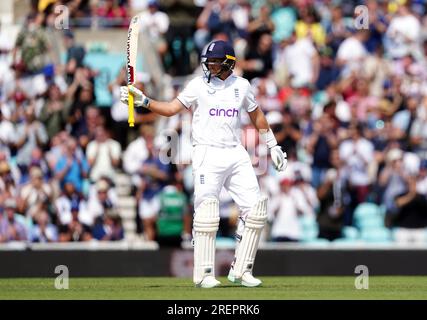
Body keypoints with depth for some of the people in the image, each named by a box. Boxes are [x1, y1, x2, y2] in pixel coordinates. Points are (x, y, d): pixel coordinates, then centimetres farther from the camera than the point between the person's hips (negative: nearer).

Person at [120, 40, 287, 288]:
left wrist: (273, 145, 24)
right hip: (207, 154, -4)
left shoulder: (242, 85, 10)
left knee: (255, 209, -3)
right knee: (207, 210, -12)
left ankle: (240, 270, 6)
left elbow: (256, 115, 22)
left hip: (237, 155, 4)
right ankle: (204, 274, -8)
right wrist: (143, 101, -18)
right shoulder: (199, 85, 1)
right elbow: (170, 109, -3)